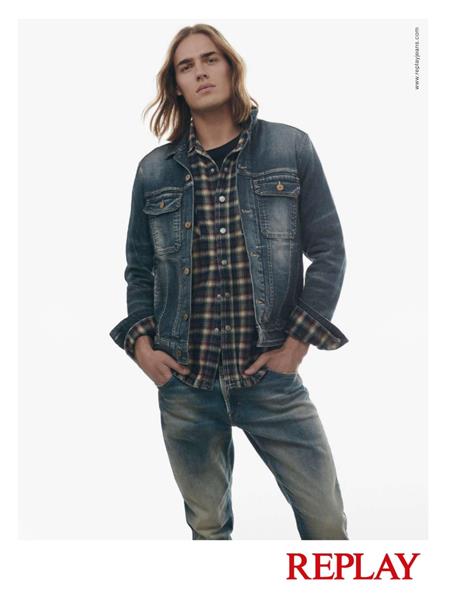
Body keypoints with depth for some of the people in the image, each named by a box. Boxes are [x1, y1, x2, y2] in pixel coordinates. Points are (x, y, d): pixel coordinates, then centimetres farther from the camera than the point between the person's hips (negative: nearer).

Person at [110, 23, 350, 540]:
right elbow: (139, 269, 14)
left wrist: (297, 344, -5)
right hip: (184, 384, 2)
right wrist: (140, 341, 1)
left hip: (270, 377, -1)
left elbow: (329, 252, 1)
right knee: (207, 527, 15)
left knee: (327, 523, 2)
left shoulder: (290, 148, 1)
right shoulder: (154, 171, 6)